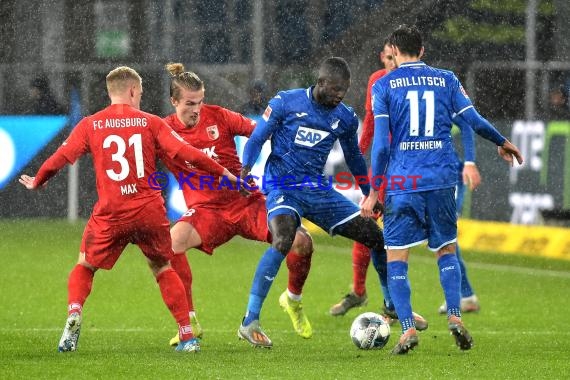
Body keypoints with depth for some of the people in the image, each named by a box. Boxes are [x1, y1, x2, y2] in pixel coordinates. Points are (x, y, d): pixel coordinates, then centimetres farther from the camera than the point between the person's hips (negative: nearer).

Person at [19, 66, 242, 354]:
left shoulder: (90, 125, 4)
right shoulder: (150, 122, 3)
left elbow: (60, 159, 4)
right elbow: (184, 152, -3)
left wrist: (36, 182, 23)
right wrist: (224, 173, 6)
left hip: (110, 213, -1)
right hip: (150, 211, 1)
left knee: (85, 265, 19)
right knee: (162, 267, 19)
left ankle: (74, 314, -8)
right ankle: (187, 335, 13)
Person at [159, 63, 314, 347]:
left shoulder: (217, 116, -2)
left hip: (247, 202, 1)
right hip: (206, 210, -1)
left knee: (301, 241, -16)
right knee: (171, 242, -32)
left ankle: (293, 299, 18)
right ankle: (190, 323, -18)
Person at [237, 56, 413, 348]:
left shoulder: (345, 118, 6)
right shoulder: (286, 102, -6)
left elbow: (354, 158, 22)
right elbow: (256, 139, -5)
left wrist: (370, 195, 28)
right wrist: (246, 167, -24)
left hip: (318, 191, 5)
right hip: (283, 188, -5)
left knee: (374, 234, 2)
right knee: (283, 240, -33)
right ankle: (250, 322, -28)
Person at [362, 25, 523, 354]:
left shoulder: (383, 86, 3)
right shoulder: (446, 79, 9)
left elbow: (381, 142, -3)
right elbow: (474, 120, 7)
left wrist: (374, 191, 0)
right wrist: (503, 143, 27)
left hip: (402, 182, -2)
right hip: (442, 179, 2)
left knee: (396, 258, 3)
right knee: (447, 250, 18)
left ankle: (408, 328, -9)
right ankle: (455, 316, 0)